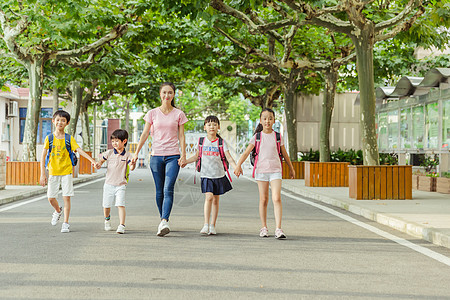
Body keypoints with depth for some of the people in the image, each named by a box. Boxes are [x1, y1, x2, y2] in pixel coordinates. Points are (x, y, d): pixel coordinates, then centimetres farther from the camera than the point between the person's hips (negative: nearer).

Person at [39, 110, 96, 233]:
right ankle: (58, 211, 37)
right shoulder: (49, 138, 0)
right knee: (51, 198, 4)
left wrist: (92, 160, -28)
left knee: (66, 197, -5)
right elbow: (43, 156, -2)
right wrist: (42, 174, -9)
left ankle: (66, 223, 3)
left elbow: (79, 150, -12)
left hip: (66, 172, -1)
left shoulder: (69, 139, -1)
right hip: (53, 172, 1)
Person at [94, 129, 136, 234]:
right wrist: (99, 164, -2)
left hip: (121, 185, -3)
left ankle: (121, 225, -16)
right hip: (109, 184, 3)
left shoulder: (127, 155, -4)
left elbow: (131, 168, -15)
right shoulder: (109, 153, 3)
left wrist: (133, 164, -38)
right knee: (106, 205, 10)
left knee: (121, 205, -16)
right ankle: (107, 219, 39)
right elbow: (102, 159, 20)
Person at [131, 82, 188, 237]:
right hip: (156, 155, 2)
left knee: (168, 189, -16)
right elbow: (145, 134, 7)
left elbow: (181, 136, 5)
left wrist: (183, 155, -5)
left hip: (173, 156, -2)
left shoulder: (178, 114, 4)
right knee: (159, 191, 6)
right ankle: (163, 219, 19)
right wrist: (136, 153, 1)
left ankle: (164, 222, -26)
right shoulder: (153, 113, 6)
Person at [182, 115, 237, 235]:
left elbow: (228, 157, -8)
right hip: (206, 175, 0)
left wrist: (236, 167, -24)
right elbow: (196, 156, 17)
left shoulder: (221, 142, 0)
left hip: (219, 175, 0)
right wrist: (185, 161, 4)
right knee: (209, 197, -15)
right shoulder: (201, 141, 5)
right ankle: (206, 224, -15)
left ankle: (212, 225, 13)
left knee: (215, 200, 5)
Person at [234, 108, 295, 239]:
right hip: (261, 170, 1)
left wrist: (291, 168, 24)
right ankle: (264, 228, 17)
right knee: (263, 200, 6)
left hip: (275, 170, 0)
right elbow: (247, 152, -1)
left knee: (276, 198, -13)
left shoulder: (278, 136, 6)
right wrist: (239, 165, -14)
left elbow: (284, 154, 17)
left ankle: (278, 229, -15)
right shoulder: (257, 137, 4)